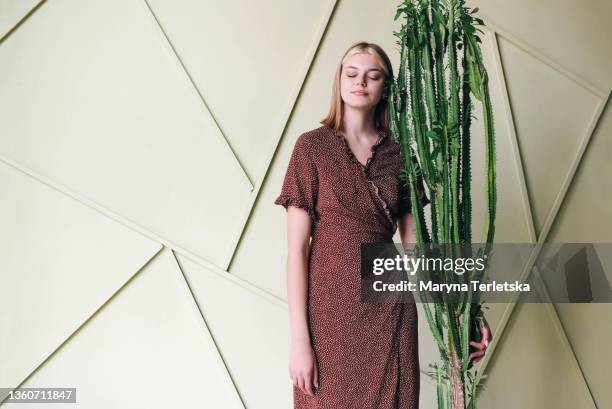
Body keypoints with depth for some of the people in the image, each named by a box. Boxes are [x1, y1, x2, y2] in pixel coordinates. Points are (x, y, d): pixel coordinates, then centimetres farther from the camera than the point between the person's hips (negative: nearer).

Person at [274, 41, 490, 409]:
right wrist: (299, 340, -13)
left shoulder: (400, 153, 5)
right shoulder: (312, 147, -5)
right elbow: (297, 248, -9)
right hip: (329, 306, -2)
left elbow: (415, 243, 6)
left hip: (391, 311, 3)